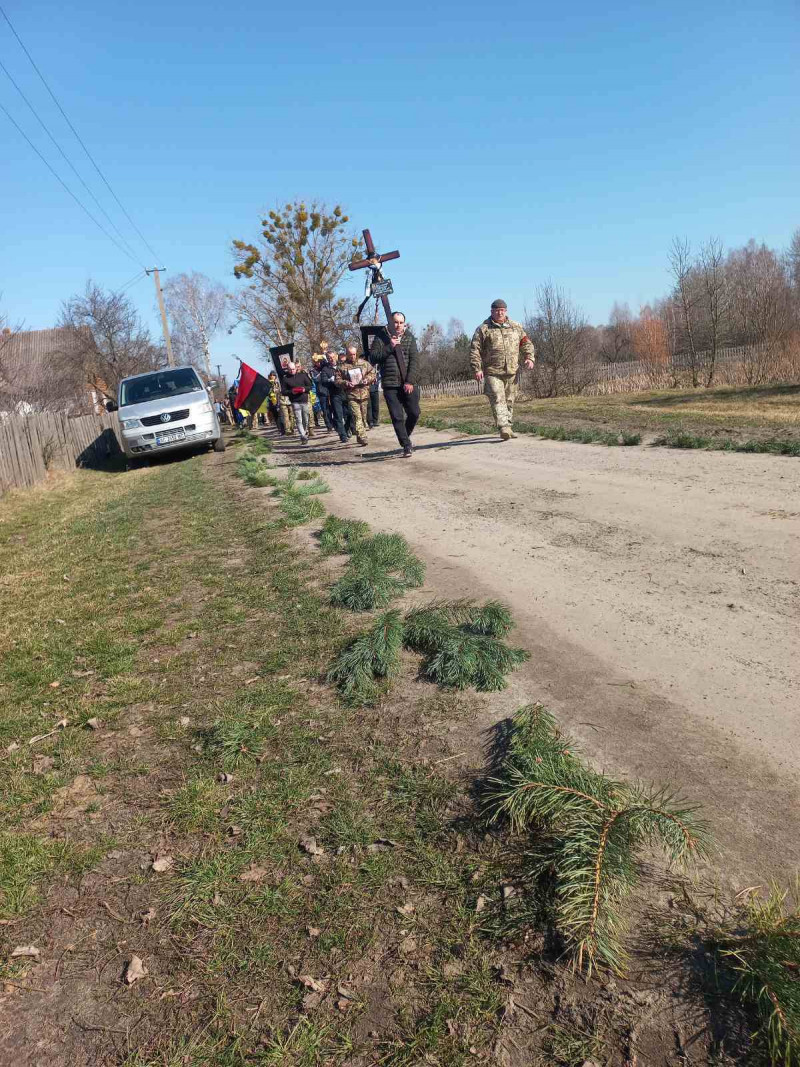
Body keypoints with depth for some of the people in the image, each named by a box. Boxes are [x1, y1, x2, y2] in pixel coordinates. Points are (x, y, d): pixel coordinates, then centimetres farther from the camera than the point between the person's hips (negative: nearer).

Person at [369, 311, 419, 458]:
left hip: (408, 384, 2)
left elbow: (414, 359, 0)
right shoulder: (381, 338, 6)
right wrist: (389, 347, -13)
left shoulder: (409, 338, 9)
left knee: (414, 413, -1)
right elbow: (373, 358, -2)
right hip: (390, 385, -1)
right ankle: (406, 446, 2)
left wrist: (410, 381, -11)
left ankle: (405, 437, 26)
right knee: (397, 417, -5)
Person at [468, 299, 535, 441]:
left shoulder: (516, 327, 14)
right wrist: (477, 369, -11)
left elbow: (526, 344, 18)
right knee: (498, 399, -16)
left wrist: (529, 358, 0)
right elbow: (474, 350, -2)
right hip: (492, 372, -4)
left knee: (509, 401, 11)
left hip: (512, 372, 4)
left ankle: (507, 427, 25)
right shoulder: (483, 329, 2)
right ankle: (504, 428, -24)